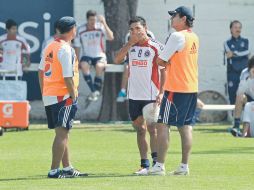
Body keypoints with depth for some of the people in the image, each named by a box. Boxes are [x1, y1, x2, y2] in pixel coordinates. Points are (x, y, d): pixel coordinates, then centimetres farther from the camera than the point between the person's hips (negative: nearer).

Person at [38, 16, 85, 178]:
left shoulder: (50, 46, 11)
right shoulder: (66, 49, -15)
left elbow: (41, 72, 15)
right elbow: (68, 77, -19)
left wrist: (44, 92, 19)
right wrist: (74, 95, -12)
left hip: (48, 96, 9)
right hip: (63, 96, -9)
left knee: (63, 133, 16)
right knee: (62, 133, -6)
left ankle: (67, 167, 22)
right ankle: (54, 170, -8)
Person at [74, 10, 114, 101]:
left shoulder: (100, 27, -5)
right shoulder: (81, 30, -2)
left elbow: (111, 38, -20)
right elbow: (77, 46, 5)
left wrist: (104, 23, -25)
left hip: (99, 56, -1)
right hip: (86, 56, 1)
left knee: (99, 66, -34)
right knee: (84, 66, -33)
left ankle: (96, 91, -21)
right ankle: (94, 91, -31)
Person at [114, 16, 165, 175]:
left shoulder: (156, 47, -6)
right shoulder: (130, 46, 9)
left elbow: (163, 70, -5)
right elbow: (117, 60, -4)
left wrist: (161, 92, -13)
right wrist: (130, 42, -9)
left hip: (151, 95, -5)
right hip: (134, 95, 5)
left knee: (152, 128, -8)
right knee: (139, 129, 7)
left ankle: (156, 163, -5)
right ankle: (144, 164, 11)